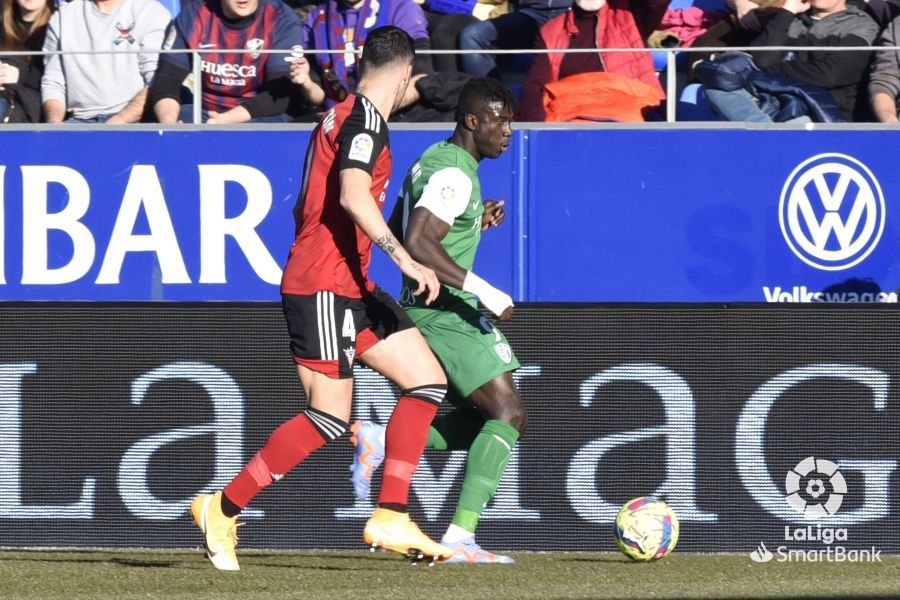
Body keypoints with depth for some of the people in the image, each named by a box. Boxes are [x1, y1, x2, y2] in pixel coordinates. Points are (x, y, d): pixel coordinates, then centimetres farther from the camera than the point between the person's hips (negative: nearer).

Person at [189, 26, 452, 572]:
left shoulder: (344, 114, 16)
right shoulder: (365, 118, -13)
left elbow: (305, 206, 25)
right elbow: (352, 195, -29)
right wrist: (404, 259, -33)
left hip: (350, 288, 10)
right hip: (323, 287, -10)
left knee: (428, 382, 5)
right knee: (330, 419, -11)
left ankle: (390, 520, 3)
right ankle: (223, 510, -2)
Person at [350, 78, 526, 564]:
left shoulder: (435, 160, 16)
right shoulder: (455, 174, -16)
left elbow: (394, 231, 24)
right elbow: (417, 243, -27)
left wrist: (474, 224, 17)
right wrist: (483, 290, -28)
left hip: (427, 310, 10)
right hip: (445, 309, -10)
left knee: (484, 423, 14)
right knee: (508, 414, -12)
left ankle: (380, 442, 7)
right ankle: (460, 538, -19)